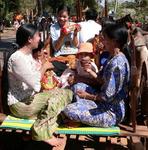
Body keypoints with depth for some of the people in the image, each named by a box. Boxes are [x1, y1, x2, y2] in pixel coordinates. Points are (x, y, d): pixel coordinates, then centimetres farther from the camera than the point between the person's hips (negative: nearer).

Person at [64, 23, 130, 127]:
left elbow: (108, 96, -24)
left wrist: (88, 96, -10)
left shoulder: (116, 63, -24)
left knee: (69, 110, -20)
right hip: (106, 104, 10)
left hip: (112, 113, -10)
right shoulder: (113, 58, 7)